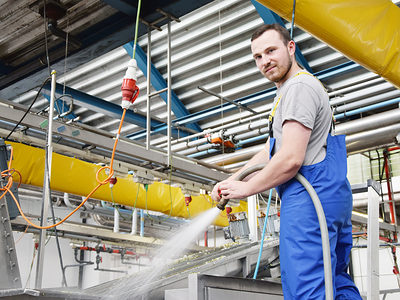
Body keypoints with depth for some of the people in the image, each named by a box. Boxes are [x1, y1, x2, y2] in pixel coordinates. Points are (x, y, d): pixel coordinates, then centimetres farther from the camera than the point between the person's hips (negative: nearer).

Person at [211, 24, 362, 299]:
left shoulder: (299, 86, -10)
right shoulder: (288, 89, 26)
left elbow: (291, 159, -19)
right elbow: (270, 151, 27)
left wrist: (246, 188, -6)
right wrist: (232, 180, 18)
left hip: (309, 194, -11)